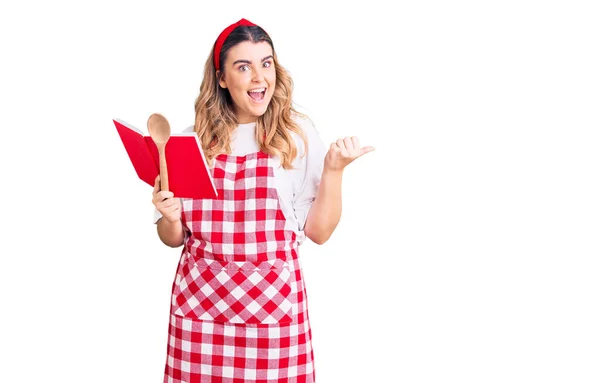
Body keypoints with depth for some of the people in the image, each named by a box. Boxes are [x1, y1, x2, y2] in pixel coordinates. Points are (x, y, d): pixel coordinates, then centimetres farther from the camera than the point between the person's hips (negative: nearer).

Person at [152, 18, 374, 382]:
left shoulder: (297, 134, 0)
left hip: (274, 304, -2)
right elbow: (175, 238, 13)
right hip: (199, 303, 2)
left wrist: (333, 170, -11)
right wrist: (169, 218, -8)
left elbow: (318, 231, 0)